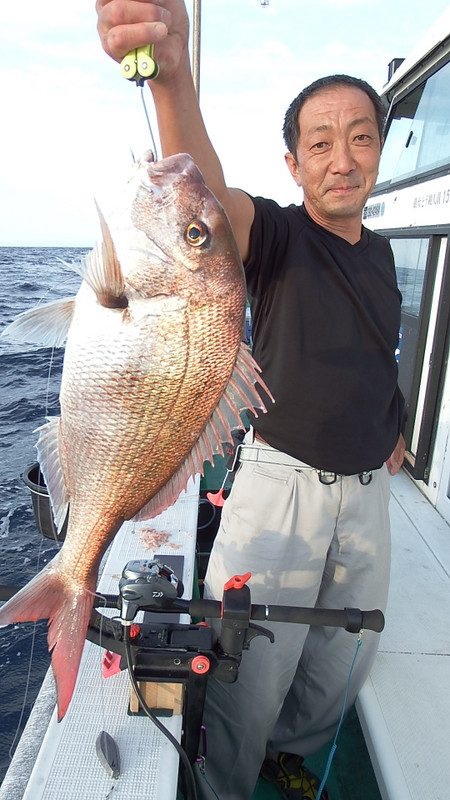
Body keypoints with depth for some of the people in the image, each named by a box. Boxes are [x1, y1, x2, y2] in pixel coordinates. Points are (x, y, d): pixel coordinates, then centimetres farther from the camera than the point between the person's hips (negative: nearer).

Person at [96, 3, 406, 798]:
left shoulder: (380, 251, 9)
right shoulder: (278, 235, -11)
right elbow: (206, 194, -34)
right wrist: (171, 74, -51)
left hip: (366, 487, 7)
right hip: (282, 483, -6)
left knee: (344, 661, 21)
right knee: (253, 674, 4)